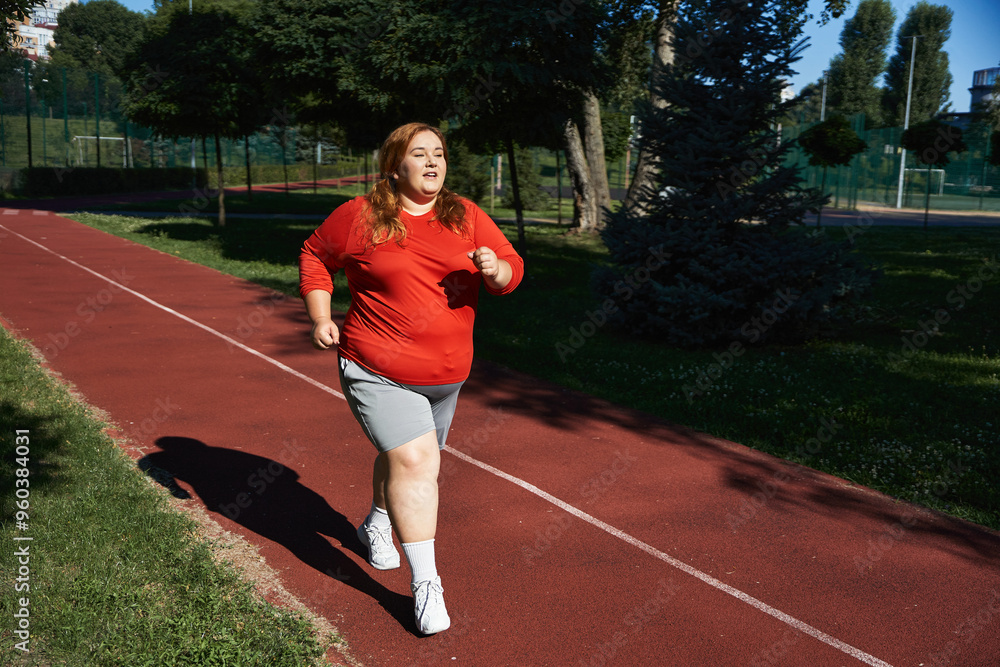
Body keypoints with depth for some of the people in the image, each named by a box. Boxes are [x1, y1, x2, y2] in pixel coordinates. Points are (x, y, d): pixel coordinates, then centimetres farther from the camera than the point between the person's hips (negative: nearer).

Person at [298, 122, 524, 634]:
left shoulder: (466, 217, 3)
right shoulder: (359, 217, -5)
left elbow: (512, 268, 3)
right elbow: (314, 256, 9)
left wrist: (495, 269, -21)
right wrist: (320, 318, -2)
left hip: (446, 373, 5)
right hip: (378, 371, -4)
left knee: (405, 455, 22)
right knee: (414, 460, -17)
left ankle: (376, 524, 53)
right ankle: (425, 583, -5)